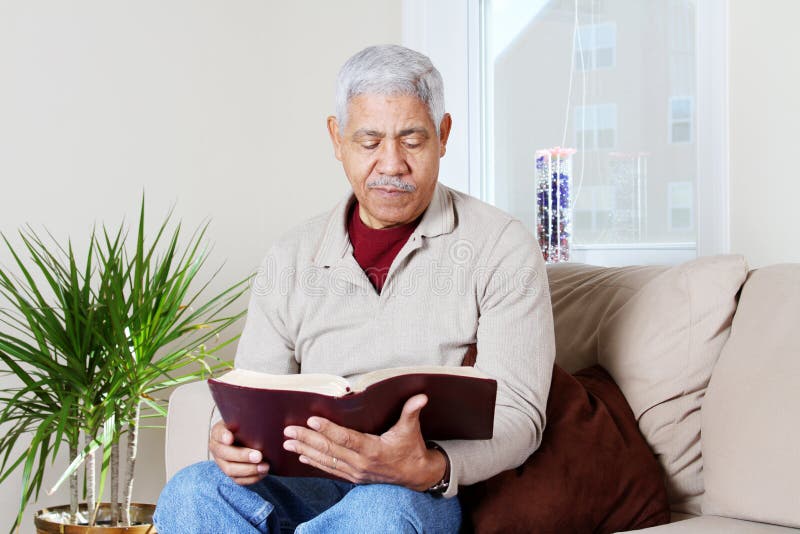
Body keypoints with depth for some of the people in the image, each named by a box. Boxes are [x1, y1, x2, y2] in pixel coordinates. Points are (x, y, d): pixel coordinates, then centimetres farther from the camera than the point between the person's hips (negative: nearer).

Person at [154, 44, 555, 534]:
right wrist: (232, 441, -17)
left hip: (434, 493, -3)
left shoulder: (502, 248, 0)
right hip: (307, 485, 3)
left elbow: (516, 414, -8)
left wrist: (429, 468, -30)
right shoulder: (292, 259, 12)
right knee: (192, 491, -28)